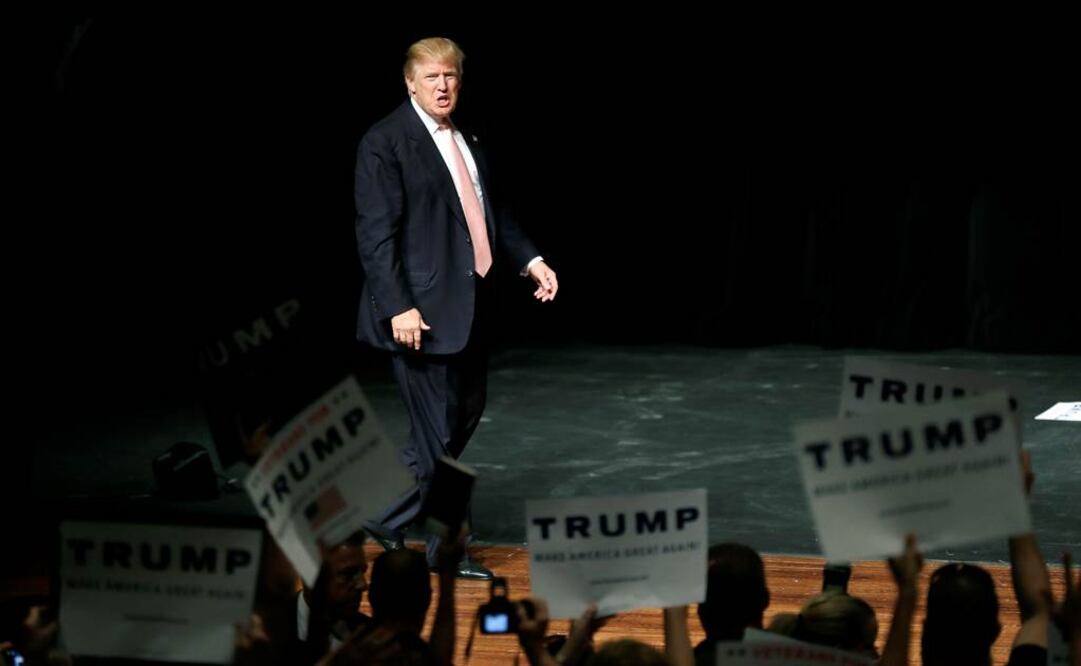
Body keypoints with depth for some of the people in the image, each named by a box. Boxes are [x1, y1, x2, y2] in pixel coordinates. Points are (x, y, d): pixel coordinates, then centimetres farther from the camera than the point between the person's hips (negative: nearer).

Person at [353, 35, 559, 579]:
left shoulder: (464, 142, 12)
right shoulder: (385, 143, -11)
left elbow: (490, 214, 20)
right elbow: (376, 234, -16)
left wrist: (530, 261, 6)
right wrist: (398, 308, -22)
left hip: (467, 305, 8)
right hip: (422, 310, -8)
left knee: (465, 414, 15)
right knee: (439, 427, -1)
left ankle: (388, 515, 30)